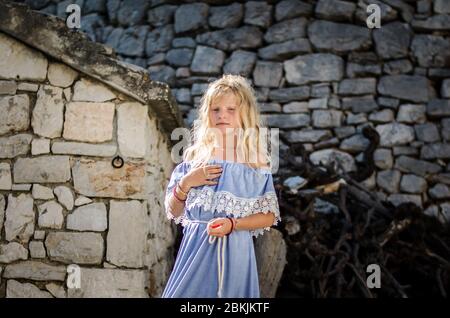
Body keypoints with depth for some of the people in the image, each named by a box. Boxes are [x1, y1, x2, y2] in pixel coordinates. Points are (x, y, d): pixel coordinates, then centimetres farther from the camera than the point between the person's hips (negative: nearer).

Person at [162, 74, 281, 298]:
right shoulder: (194, 157, 5)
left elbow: (269, 216, 0)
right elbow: (173, 212, 8)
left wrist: (233, 224, -14)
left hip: (235, 251, -1)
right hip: (196, 248, 1)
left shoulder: (256, 162, 0)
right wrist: (185, 183, -9)